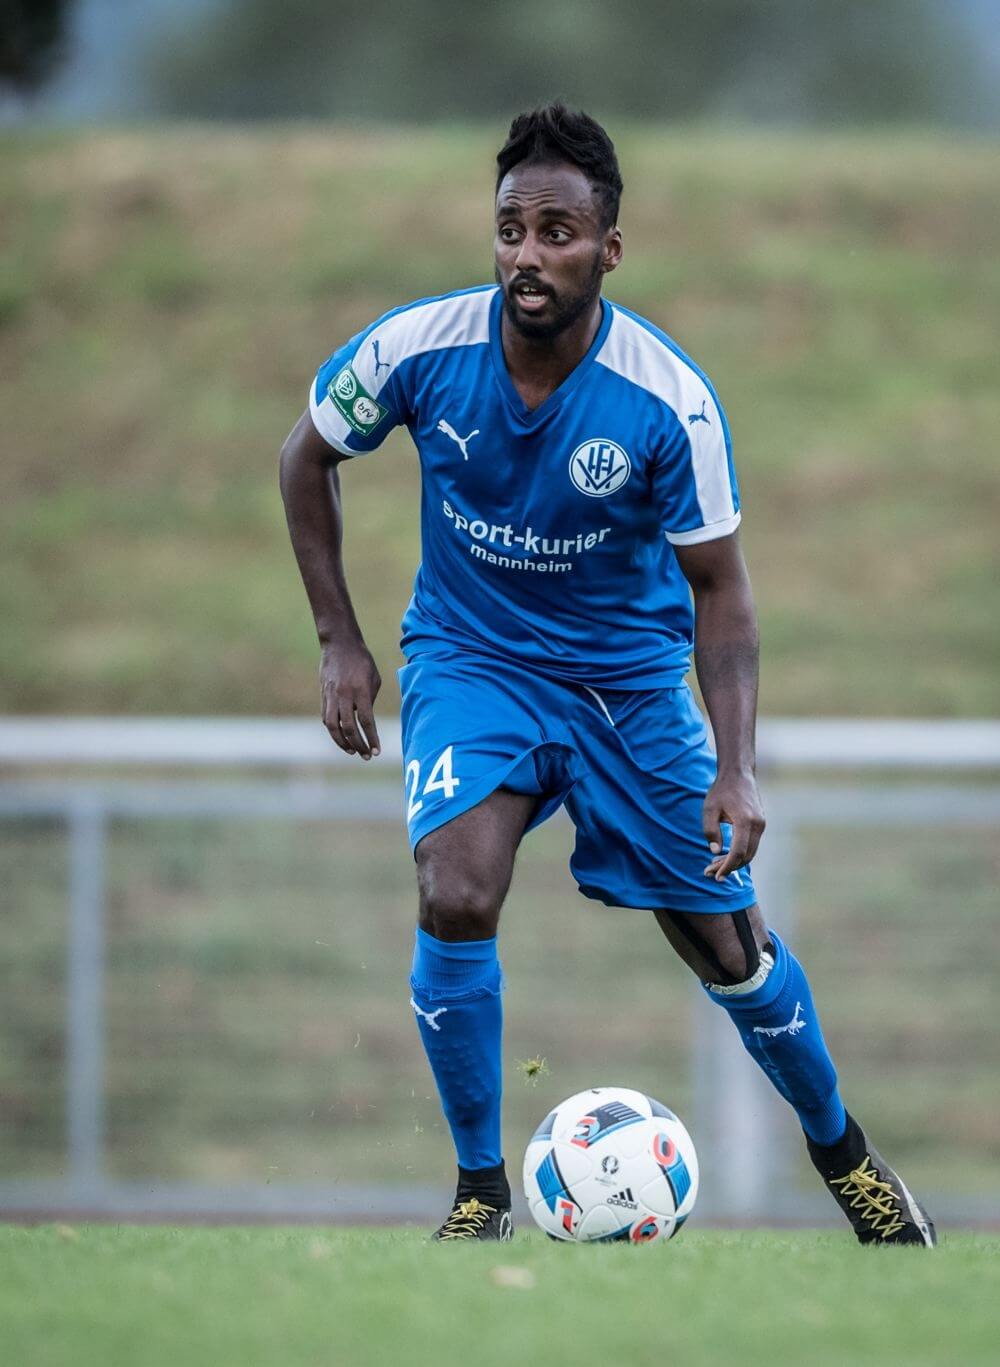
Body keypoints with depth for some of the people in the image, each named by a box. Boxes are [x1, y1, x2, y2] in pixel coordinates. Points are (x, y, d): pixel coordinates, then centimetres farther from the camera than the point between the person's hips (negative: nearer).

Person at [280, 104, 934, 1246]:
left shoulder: (672, 404, -22)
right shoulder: (419, 349, -19)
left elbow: (717, 587, -12)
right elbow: (309, 457, 1)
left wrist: (736, 768, -22)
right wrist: (339, 641, -1)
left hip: (629, 676, 0)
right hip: (469, 665, 0)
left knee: (724, 942, 5)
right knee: (456, 903, -24)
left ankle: (841, 1151, 33)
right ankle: (479, 1186, -5)